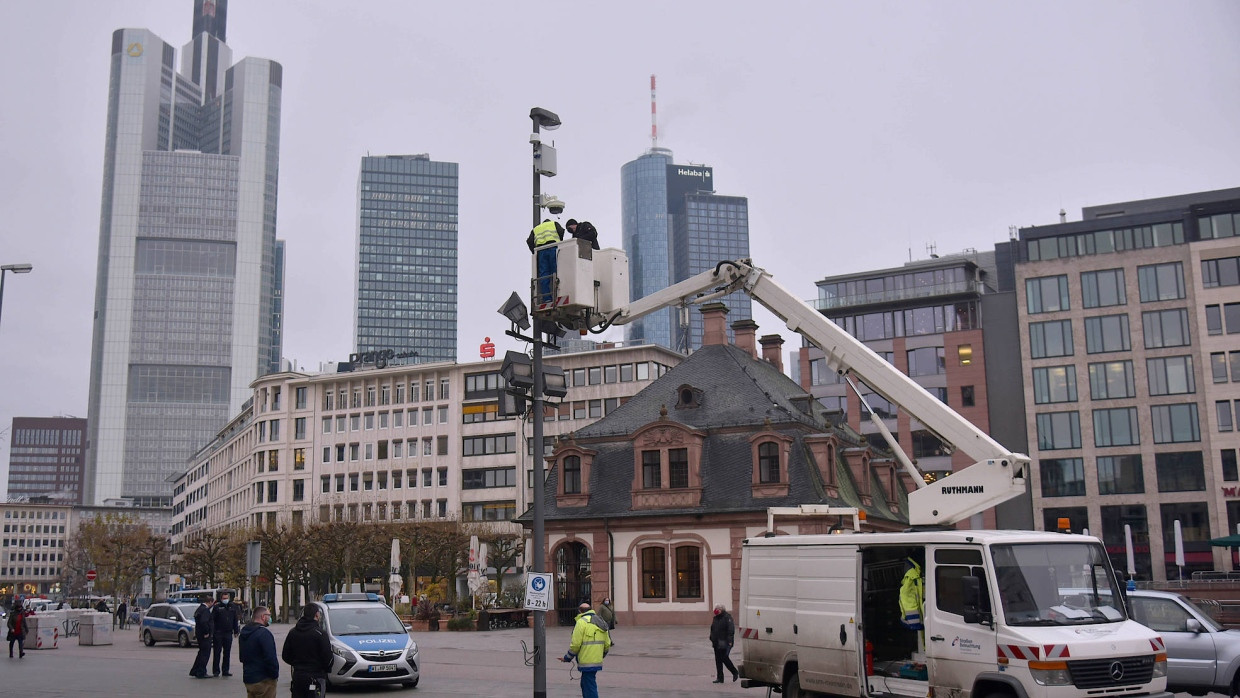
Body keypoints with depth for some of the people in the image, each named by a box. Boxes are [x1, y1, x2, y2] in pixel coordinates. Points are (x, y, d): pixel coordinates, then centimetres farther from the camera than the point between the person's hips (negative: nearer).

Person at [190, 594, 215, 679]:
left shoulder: (199, 608, 11)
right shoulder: (205, 610, -19)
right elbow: (203, 622, -31)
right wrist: (206, 633, -21)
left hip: (199, 634, 10)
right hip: (205, 636, -10)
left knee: (202, 653, 20)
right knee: (205, 654, 0)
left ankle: (194, 671, 26)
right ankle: (200, 673, 4)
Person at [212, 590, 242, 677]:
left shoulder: (232, 607, 11)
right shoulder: (216, 607, -2)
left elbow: (235, 620, 18)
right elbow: (212, 620, -4)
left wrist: (236, 631, 14)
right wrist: (211, 631, -11)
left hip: (228, 634, 4)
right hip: (218, 633, -4)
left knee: (227, 653, 7)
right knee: (217, 653, 0)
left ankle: (226, 670, 13)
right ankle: (216, 671, 5)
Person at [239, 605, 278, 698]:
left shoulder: (244, 633, 12)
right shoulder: (263, 633, -19)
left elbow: (242, 657, 21)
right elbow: (270, 658, -23)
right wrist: (275, 674, -11)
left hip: (248, 678, 9)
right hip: (264, 680, -9)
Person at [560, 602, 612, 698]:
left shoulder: (582, 622, -9)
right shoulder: (601, 622, 15)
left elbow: (575, 644, -13)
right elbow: (607, 644, 18)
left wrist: (567, 658, 0)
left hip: (587, 662, -8)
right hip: (597, 661, 8)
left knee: (589, 687, -6)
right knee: (585, 684, 21)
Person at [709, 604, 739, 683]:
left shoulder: (727, 617, -8)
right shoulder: (715, 618, 17)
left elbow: (731, 630, -14)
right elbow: (712, 630, 25)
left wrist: (729, 641, -20)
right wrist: (712, 639, 18)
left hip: (725, 643, -8)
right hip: (717, 643, 8)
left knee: (724, 658, -10)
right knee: (718, 660, 6)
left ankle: (735, 672, 8)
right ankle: (720, 678, 10)